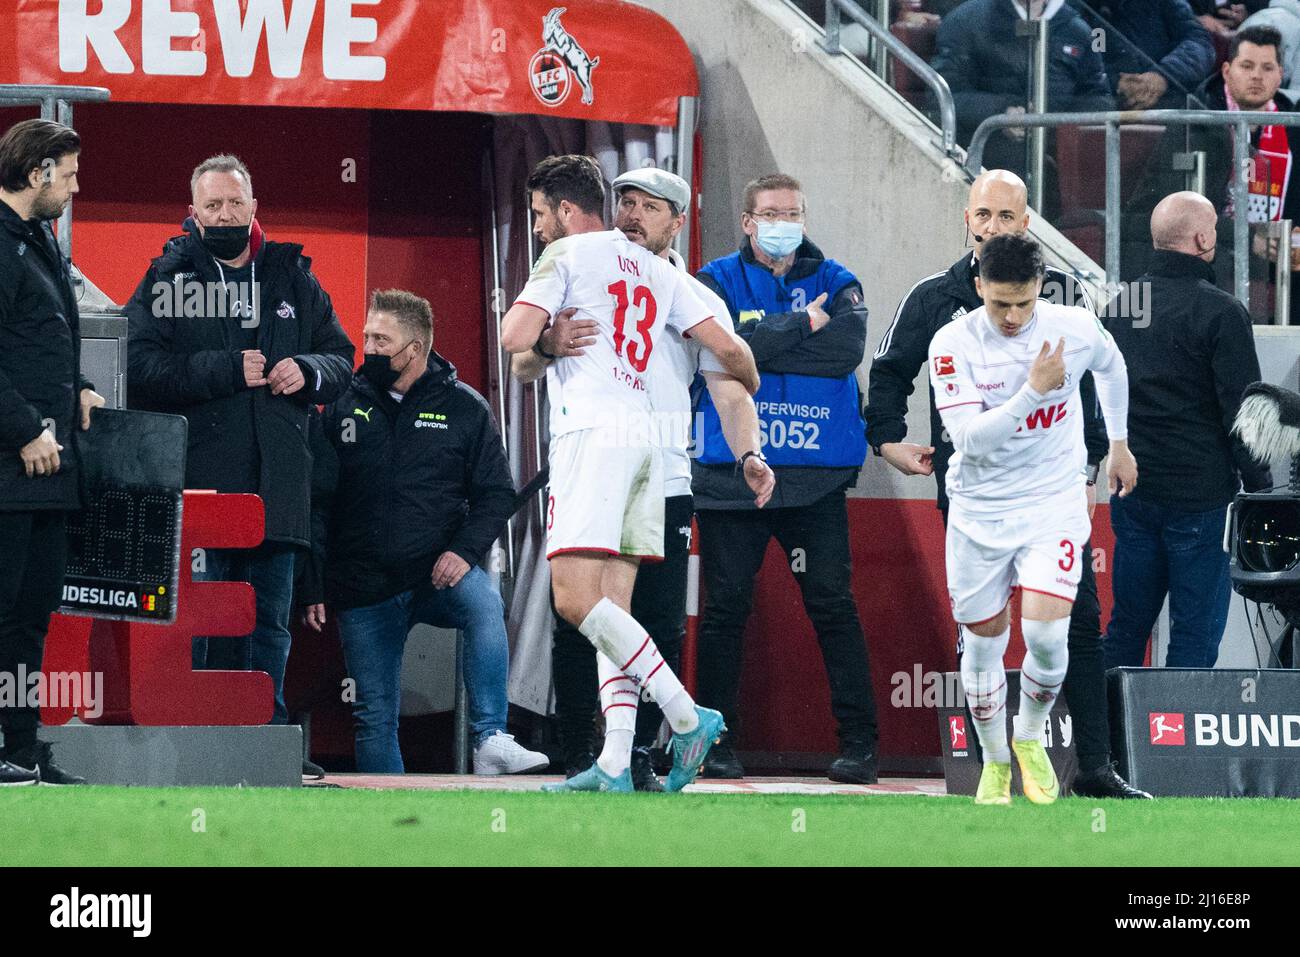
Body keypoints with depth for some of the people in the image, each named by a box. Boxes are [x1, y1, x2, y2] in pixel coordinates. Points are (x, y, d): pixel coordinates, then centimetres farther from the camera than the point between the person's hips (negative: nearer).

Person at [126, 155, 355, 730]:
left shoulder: (293, 279, 15)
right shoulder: (168, 279, 2)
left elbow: (341, 359, 21)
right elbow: (141, 368, -10)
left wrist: (308, 372, -2)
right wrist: (228, 371, -16)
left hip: (276, 483, 4)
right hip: (196, 482, -4)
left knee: (269, 623, 8)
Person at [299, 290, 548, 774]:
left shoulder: (464, 408, 5)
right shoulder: (344, 409, 8)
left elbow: (496, 494, 5)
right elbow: (318, 503, 10)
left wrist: (465, 551, -14)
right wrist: (312, 588, 3)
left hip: (439, 574, -2)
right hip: (364, 588, 2)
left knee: (484, 604, -34)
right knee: (374, 717, 0)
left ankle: (490, 740, -39)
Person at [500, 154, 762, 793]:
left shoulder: (567, 255, 2)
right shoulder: (653, 268, 21)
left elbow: (515, 340, -9)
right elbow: (726, 347, 19)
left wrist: (540, 331, 15)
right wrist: (751, 389, 40)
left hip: (592, 431, -8)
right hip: (646, 437, 8)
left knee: (576, 599, -15)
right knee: (612, 611, 5)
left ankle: (687, 717, -22)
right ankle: (614, 767, -3)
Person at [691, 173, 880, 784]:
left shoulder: (835, 284, 10)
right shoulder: (718, 282, 7)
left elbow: (847, 348, -9)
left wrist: (760, 345, -11)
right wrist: (801, 327, -8)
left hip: (816, 476, 0)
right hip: (732, 474, 0)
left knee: (832, 604, -4)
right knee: (725, 607, 0)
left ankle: (858, 741, 0)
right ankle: (715, 741, 7)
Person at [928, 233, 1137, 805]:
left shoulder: (1076, 329, -9)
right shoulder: (955, 344, -15)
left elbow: (1111, 368, 16)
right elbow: (968, 438, -23)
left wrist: (1119, 443, 26)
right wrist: (1034, 390, -30)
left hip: (1054, 502, 0)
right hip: (979, 512, 0)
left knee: (1046, 633, -16)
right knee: (984, 642, 6)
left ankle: (1031, 737, 13)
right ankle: (995, 762, 28)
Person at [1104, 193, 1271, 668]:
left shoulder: (1123, 305, 9)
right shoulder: (1220, 312, -13)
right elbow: (1241, 411, -14)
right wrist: (1260, 487, -7)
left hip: (1132, 493, 7)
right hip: (1200, 496, -6)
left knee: (1126, 624, 13)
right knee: (1195, 632, -1)